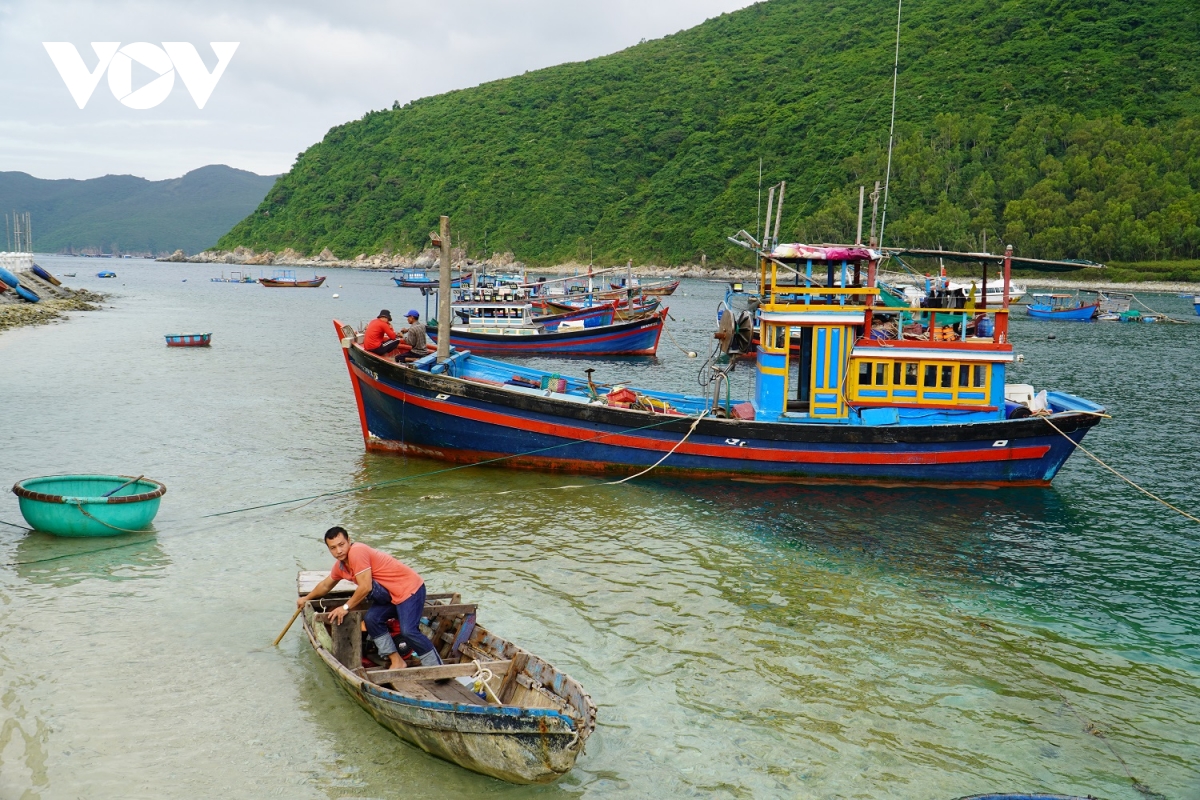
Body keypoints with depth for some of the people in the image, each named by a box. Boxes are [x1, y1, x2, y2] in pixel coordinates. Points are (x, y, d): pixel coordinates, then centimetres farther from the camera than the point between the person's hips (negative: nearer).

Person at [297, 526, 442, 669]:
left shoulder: (357, 552, -21)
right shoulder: (340, 565, 9)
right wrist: (306, 598, 39)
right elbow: (325, 585, 30)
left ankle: (436, 668, -12)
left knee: (408, 631, -21)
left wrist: (346, 607, -12)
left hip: (410, 588, -10)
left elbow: (365, 587, -23)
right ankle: (396, 661, 3)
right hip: (392, 594, 10)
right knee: (372, 619, -4)